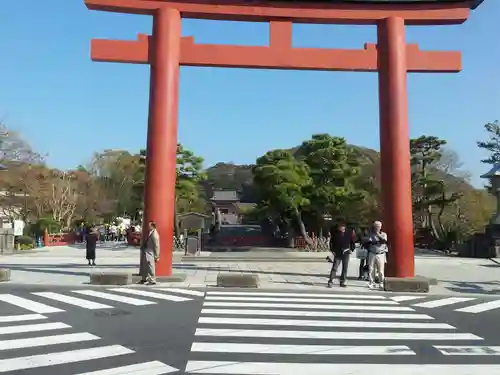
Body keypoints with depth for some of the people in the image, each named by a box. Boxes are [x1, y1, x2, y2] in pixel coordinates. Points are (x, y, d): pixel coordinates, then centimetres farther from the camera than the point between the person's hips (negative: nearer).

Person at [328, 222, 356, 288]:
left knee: (345, 268, 7)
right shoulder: (334, 233, -4)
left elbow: (353, 241, 10)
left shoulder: (349, 233, -1)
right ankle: (330, 281, -4)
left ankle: (342, 282, 16)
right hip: (337, 253, -2)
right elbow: (331, 242, 5)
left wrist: (351, 250, 4)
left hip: (346, 253, 2)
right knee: (334, 267, -6)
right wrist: (332, 250, 0)